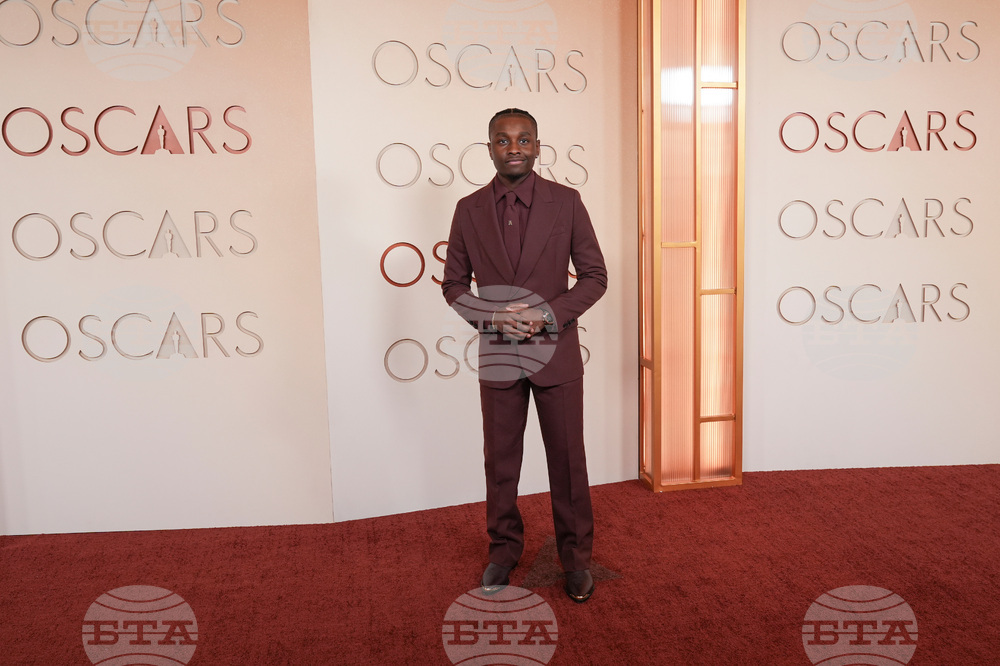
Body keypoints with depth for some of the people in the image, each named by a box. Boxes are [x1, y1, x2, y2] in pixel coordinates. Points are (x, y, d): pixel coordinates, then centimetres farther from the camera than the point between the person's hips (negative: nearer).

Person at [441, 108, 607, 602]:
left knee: (568, 460, 7)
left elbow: (594, 276, 0)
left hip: (556, 352, -1)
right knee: (500, 461, 12)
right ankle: (503, 549, 31)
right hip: (498, 355, 1)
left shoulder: (566, 202, -2)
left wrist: (550, 314, -14)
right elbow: (453, 284, 7)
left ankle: (576, 557, 24)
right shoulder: (469, 209, 2)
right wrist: (492, 317, -11)